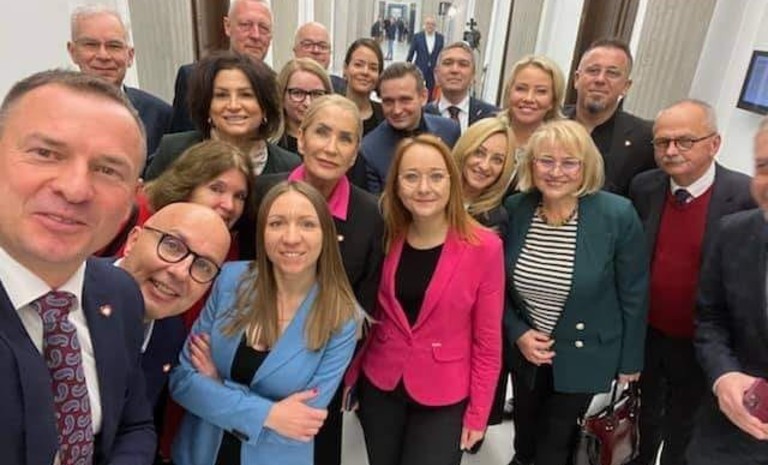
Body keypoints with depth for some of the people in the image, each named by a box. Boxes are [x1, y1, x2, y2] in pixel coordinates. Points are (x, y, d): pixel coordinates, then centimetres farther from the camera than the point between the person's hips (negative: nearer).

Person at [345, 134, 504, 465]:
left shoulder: (484, 247, -16)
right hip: (378, 385, 3)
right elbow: (370, 315, 4)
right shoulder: (386, 237, -7)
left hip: (443, 398, -3)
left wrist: (477, 412, -6)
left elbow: (487, 340, -10)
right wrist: (351, 373, 6)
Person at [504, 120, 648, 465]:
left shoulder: (618, 215, -21)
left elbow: (633, 295, -10)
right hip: (525, 348, 3)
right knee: (524, 424, 28)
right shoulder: (514, 209, -13)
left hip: (582, 354, -3)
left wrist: (630, 360, -3)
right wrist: (517, 333, -11)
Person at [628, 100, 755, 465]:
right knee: (647, 414, 27)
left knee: (682, 429, 22)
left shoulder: (748, 197, -20)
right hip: (646, 334, 3)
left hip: (699, 345, -3)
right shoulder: (643, 187, -9)